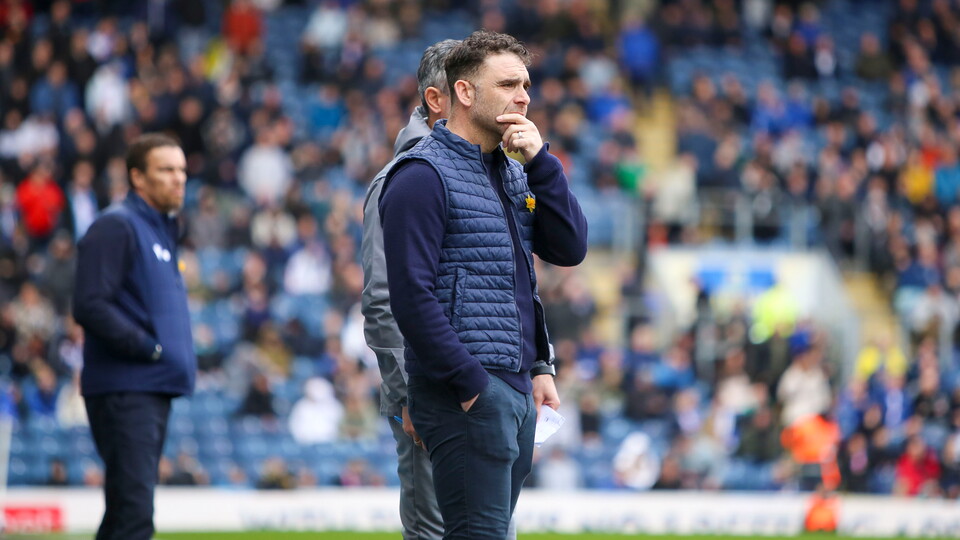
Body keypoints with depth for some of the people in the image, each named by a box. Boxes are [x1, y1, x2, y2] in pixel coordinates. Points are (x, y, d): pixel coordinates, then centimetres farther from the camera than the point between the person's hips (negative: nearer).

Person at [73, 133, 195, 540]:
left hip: (156, 391, 10)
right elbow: (90, 307, -19)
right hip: (124, 392, -10)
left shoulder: (162, 228, 19)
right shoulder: (115, 227, -10)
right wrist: (149, 347, -17)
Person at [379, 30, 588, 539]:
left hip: (518, 389, 9)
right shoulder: (424, 175, -9)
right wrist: (470, 383, -18)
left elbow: (569, 248, 7)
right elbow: (411, 293, -17)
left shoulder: (515, 173, 18)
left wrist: (540, 161, -4)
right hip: (464, 396, -9)